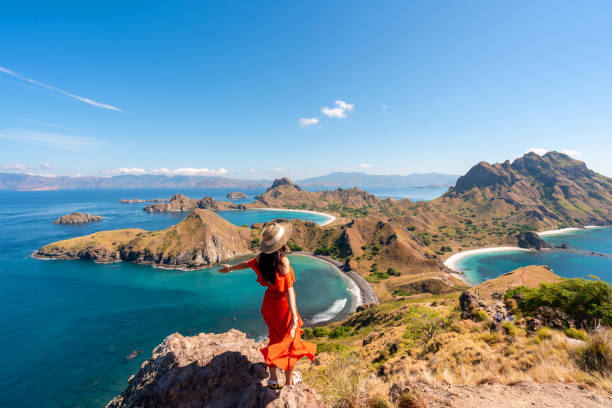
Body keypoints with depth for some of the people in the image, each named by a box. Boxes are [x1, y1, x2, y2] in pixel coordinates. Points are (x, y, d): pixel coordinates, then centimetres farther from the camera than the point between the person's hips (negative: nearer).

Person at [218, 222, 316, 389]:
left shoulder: (261, 258, -10)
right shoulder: (282, 261, -28)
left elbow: (246, 264, 8)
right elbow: (289, 289, -30)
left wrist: (230, 268, 28)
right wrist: (294, 316, -29)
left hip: (269, 303, 6)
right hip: (283, 304, -5)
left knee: (275, 338, 26)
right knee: (290, 341, 18)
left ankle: (273, 378, 37)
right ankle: (289, 380, 35)